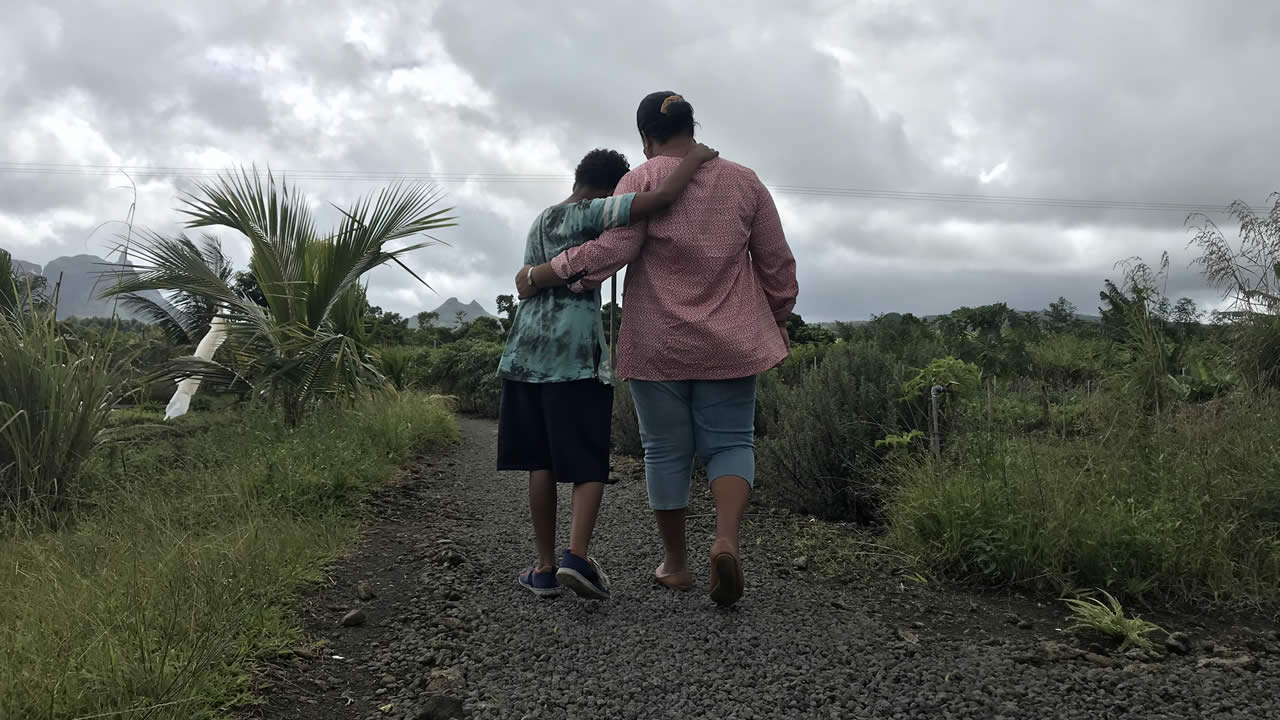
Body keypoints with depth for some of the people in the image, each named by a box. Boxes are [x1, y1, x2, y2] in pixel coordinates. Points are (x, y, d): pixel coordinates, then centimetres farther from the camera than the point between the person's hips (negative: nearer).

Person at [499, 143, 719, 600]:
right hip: (576, 355, -7)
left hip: (527, 351, 7)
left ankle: (545, 567, 11)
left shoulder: (541, 222, 21)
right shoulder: (590, 213, -5)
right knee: (589, 463, 0)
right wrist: (695, 158, -4)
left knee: (540, 462, 9)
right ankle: (577, 555, -16)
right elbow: (661, 197, -15)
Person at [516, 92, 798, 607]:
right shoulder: (744, 181, 5)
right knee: (729, 442, 9)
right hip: (729, 342, 2)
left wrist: (536, 276, -9)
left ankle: (675, 562, 19)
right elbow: (777, 264, 8)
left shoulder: (642, 181, -6)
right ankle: (727, 539, -15)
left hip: (659, 345, -2)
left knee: (666, 450, 10)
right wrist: (778, 322, 20)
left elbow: (609, 250, -18)